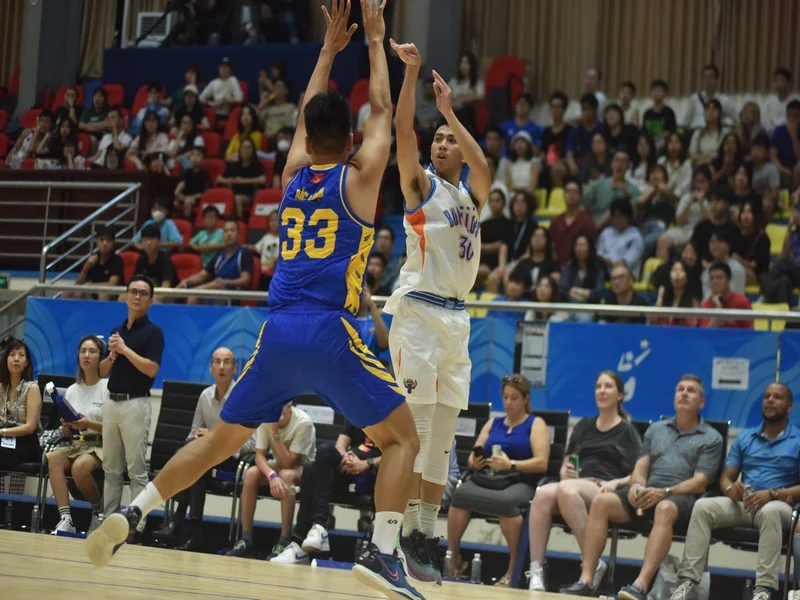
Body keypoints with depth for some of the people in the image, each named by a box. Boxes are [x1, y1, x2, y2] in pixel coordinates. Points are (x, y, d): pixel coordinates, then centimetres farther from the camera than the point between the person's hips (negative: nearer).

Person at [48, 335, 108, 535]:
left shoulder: (108, 387, -4)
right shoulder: (72, 391, 13)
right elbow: (67, 434, 15)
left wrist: (89, 424, -19)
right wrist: (66, 427, -8)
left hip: (101, 446, -5)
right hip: (76, 445, 5)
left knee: (80, 466, -36)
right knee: (54, 458, -28)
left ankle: (99, 510, -8)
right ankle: (65, 519, -35)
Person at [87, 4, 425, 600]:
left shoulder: (294, 175, 16)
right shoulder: (358, 177, 3)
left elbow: (307, 118, 33)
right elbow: (382, 112, 16)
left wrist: (329, 49, 39)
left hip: (279, 332, 5)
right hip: (330, 332, -5)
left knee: (219, 440, 16)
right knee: (403, 438, 3)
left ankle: (130, 515, 5)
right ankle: (382, 552, -14)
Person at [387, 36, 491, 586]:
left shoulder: (472, 192, 15)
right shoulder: (421, 184, 4)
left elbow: (482, 164, -6)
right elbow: (403, 131, -11)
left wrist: (450, 110, -7)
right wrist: (411, 74, -17)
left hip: (457, 317, 6)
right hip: (419, 309, -6)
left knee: (443, 436, 6)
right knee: (416, 424, -13)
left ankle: (428, 532, 9)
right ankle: (410, 531, -13)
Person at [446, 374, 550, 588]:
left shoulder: (536, 424, 12)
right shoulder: (493, 423, 26)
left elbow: (541, 463, -3)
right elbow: (473, 456, 19)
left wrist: (511, 465, -16)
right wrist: (474, 462, -6)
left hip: (521, 483, -4)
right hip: (486, 479, 4)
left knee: (506, 501, -40)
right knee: (459, 493, -31)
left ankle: (514, 568, -29)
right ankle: (452, 558, -25)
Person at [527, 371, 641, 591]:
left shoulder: (627, 432, 14)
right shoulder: (584, 426, 27)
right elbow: (566, 464, 27)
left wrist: (615, 483, -12)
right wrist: (565, 472, 4)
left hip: (603, 492, -4)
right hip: (575, 483, 4)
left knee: (566, 490, -39)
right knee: (543, 493, -33)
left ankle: (594, 565, -32)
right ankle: (535, 572, -42)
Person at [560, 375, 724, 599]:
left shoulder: (711, 438, 10)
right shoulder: (656, 429, 25)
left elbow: (700, 483, -3)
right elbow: (640, 468, 17)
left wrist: (664, 492, -19)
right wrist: (636, 485, -9)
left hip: (682, 497, -4)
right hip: (647, 492, 4)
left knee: (665, 509, -41)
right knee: (600, 502, -23)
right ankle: (586, 581, -31)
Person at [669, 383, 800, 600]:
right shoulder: (745, 437, 19)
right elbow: (725, 478, 15)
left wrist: (772, 494, -20)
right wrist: (731, 489, -10)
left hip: (778, 505, -4)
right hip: (743, 503, 4)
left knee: (770, 512, -40)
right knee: (702, 506, -25)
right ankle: (688, 581, -33)